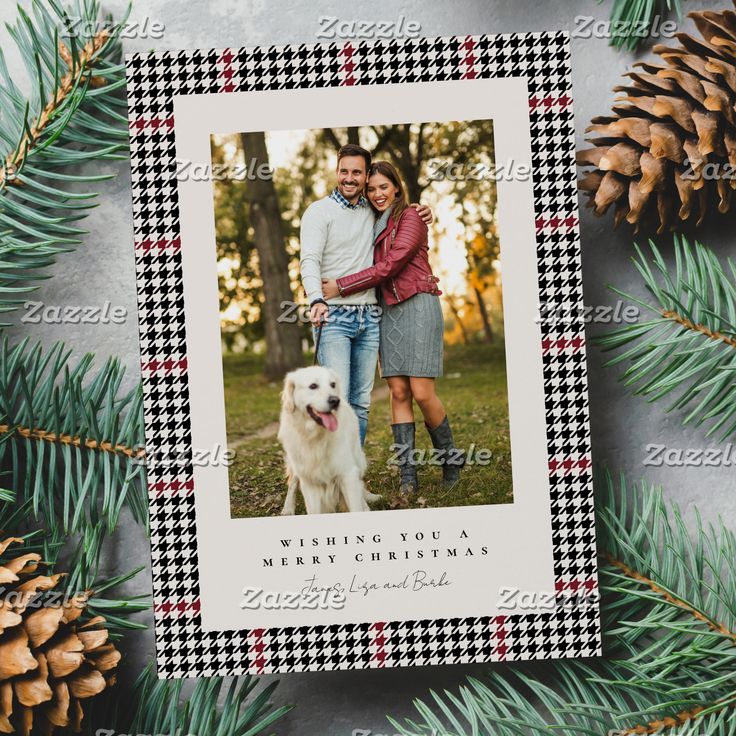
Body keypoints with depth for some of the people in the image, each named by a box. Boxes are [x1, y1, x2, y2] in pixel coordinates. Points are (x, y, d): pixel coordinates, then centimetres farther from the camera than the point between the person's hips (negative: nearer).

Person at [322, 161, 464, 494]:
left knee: (422, 392, -9)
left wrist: (341, 286, -11)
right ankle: (408, 473, 1)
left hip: (417, 307, -6)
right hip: (388, 312, 6)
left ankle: (450, 457, 13)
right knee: (398, 392, -1)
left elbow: (389, 266, -12)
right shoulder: (374, 226, 19)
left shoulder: (411, 218, -3)